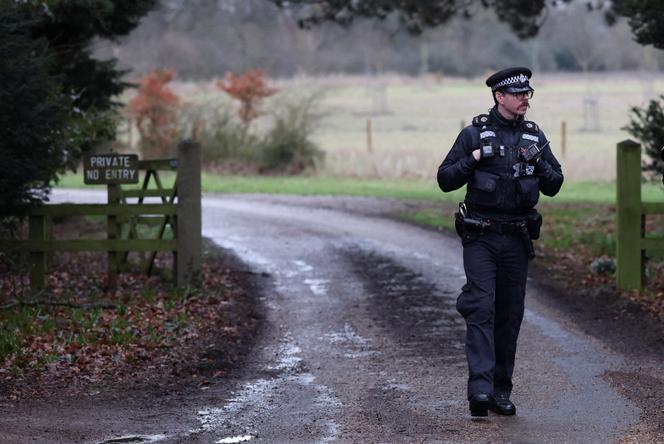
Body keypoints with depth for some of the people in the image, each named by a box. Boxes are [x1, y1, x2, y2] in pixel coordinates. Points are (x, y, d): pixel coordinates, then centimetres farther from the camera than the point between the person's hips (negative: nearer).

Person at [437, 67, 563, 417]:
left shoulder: (534, 137, 10)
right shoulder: (474, 134, 0)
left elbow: (554, 187, 12)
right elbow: (445, 180, 0)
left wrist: (539, 165, -6)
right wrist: (473, 160, -14)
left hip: (517, 240, 4)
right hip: (480, 238, -4)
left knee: (510, 316, 6)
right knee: (481, 309, -14)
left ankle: (501, 391, 14)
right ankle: (480, 388, -22)